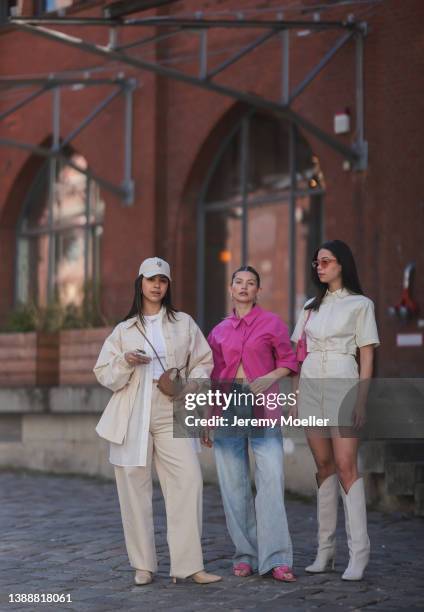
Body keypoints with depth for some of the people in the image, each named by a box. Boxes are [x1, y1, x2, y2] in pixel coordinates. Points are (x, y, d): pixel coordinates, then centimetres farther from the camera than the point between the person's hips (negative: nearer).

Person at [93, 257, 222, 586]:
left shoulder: (183, 323, 11)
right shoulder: (124, 329, 12)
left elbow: (203, 361, 13)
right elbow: (104, 373, 10)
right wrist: (126, 361, -11)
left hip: (171, 414, -1)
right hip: (132, 418, 1)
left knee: (188, 478, -14)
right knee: (134, 486, 0)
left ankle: (189, 564, -12)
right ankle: (143, 565, 10)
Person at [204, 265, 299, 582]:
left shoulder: (272, 323, 5)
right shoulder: (219, 331, 14)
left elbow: (288, 362, 7)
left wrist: (270, 377, -13)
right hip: (227, 409, 3)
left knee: (272, 479, -12)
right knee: (233, 485, 1)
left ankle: (276, 559, -12)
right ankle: (245, 555, 9)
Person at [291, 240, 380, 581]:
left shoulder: (360, 305, 3)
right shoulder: (311, 306, 16)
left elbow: (366, 357, -2)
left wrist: (361, 400, -10)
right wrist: (296, 396, 8)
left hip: (343, 384, -5)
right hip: (311, 385, 5)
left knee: (346, 465, -13)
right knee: (324, 466, 4)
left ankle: (359, 553, -13)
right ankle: (325, 550, 6)